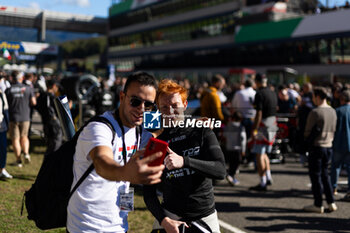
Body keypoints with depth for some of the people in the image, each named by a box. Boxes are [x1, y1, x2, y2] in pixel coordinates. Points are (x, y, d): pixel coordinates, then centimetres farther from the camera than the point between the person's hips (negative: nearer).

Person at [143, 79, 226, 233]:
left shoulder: (202, 133, -1)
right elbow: (149, 193, 0)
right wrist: (163, 219, -17)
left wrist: (184, 161, -26)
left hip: (205, 216, 0)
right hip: (170, 215, 0)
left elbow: (221, 171, -14)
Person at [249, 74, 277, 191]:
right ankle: (268, 178, 19)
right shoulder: (273, 93, 12)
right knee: (264, 153, 20)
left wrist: (254, 129, -16)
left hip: (263, 125, -8)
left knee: (259, 155, -3)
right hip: (273, 125, 8)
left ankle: (262, 183, -3)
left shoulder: (259, 94, -13)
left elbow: (259, 113, -18)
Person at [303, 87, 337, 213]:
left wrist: (304, 141, 6)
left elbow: (308, 131, -11)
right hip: (329, 147, 7)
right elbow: (334, 130, 14)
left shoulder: (315, 112, -15)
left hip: (317, 146, -7)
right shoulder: (333, 111, 7)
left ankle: (318, 205, 7)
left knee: (315, 175, 2)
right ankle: (331, 203, 16)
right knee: (324, 174, 17)